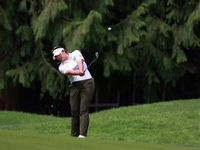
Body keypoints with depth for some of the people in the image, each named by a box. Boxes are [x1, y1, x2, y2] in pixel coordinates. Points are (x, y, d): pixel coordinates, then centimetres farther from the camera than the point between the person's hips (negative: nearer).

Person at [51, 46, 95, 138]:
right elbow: (68, 71, -10)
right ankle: (74, 135, 6)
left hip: (87, 83, -4)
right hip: (75, 86, 4)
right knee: (74, 112, -1)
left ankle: (83, 135, -21)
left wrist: (81, 70, -34)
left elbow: (80, 61, -12)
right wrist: (78, 73, -31)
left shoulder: (75, 54, 9)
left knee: (84, 110, -13)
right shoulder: (61, 67, 12)